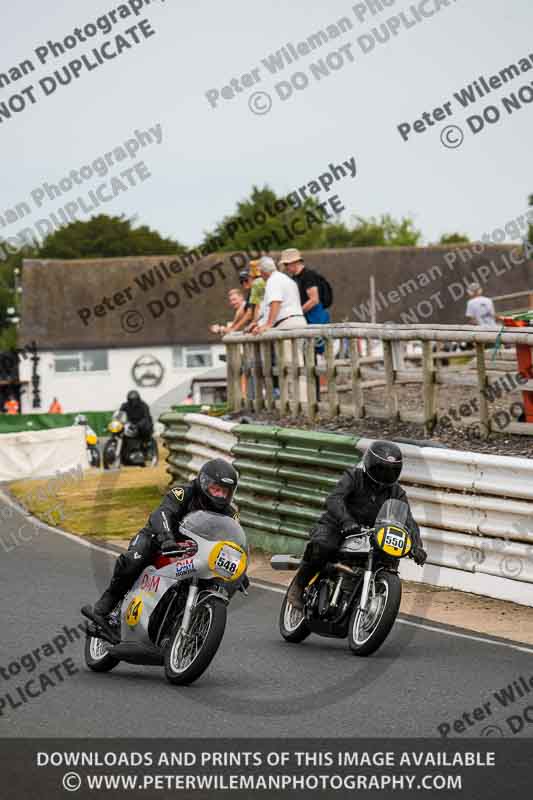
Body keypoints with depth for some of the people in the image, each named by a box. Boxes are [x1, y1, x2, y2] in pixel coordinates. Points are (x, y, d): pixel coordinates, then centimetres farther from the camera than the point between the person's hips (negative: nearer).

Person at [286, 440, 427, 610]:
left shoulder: (396, 492, 3)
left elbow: (408, 521, -5)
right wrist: (346, 521, -47)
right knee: (321, 546, -35)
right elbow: (333, 500, -28)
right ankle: (298, 586, -15)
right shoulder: (354, 476, -11)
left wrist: (417, 546, -25)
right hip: (336, 526, -6)